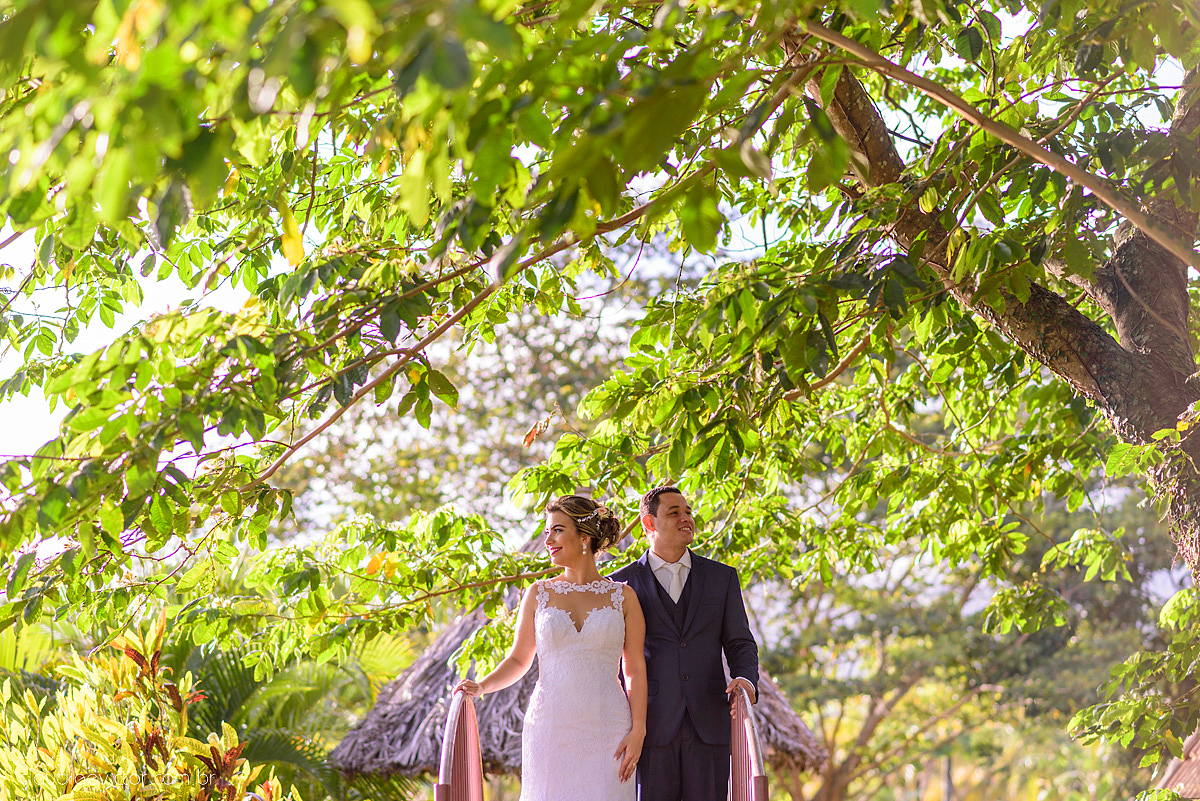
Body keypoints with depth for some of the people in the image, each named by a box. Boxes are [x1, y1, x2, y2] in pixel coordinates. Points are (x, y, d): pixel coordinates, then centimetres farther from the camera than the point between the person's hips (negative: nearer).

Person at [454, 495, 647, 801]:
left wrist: (638, 731, -4)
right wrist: (482, 686, -7)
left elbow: (635, 669, 4)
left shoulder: (623, 597, 4)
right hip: (550, 727, 1)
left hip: (606, 730, -1)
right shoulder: (539, 594, 7)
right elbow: (518, 659, 10)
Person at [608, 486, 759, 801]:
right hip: (652, 727, -1)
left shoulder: (722, 577, 12)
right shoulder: (621, 584, 7)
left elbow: (739, 643, 11)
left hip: (708, 726, 1)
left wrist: (746, 680, -11)